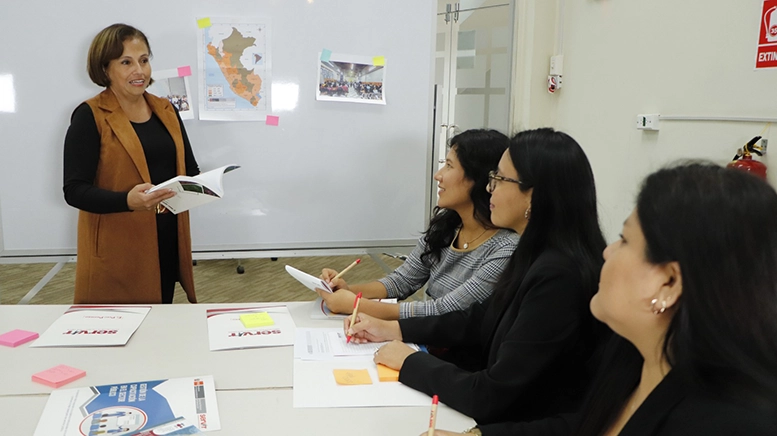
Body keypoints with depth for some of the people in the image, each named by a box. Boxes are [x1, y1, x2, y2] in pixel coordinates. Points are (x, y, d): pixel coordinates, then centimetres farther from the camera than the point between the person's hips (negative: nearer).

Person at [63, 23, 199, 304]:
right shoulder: (89, 116, -8)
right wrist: (128, 200, -30)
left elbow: (189, 169, 14)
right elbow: (75, 190, -13)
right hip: (116, 249, -5)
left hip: (167, 242, 5)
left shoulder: (166, 110, 9)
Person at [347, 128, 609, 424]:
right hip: (506, 412, 8)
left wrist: (410, 362, -12)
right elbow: (482, 320, 13)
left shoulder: (559, 277, -28)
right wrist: (394, 329, 6)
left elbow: (490, 397, -26)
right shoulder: (539, 254, 1)